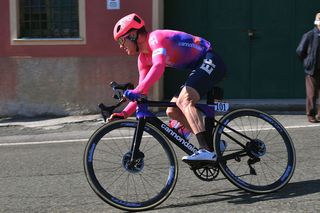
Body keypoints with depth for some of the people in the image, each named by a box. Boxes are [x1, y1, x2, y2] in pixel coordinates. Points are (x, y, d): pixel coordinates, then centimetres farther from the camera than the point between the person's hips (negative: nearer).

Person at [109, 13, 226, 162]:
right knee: (172, 111, 3)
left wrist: (135, 91, -47)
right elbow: (142, 91, 12)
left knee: (184, 100, -30)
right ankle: (213, 142, 6)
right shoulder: (143, 58, 10)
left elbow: (158, 67, -38)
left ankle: (207, 150, -37)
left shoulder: (155, 38, -19)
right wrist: (124, 113, 0)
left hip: (209, 61, -10)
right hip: (197, 68, 10)